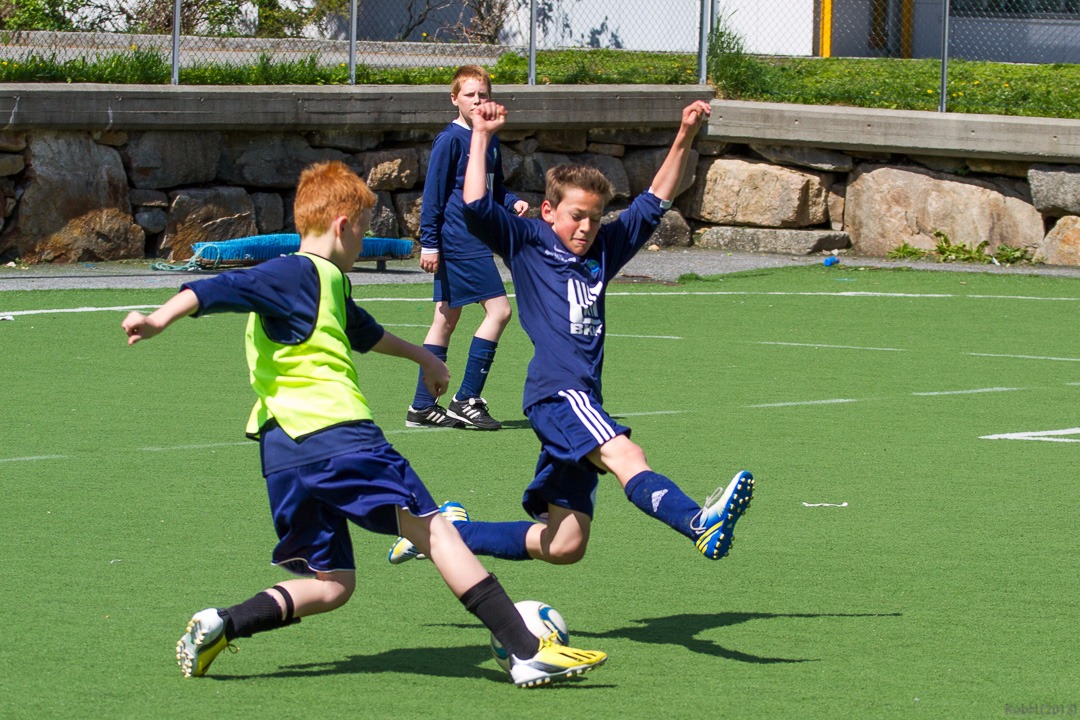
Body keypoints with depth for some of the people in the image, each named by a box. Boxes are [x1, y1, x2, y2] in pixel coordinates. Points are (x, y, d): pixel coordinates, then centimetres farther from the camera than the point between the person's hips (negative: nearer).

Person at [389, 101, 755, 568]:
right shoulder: (526, 243, 7)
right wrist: (481, 137, -6)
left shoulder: (602, 251, 23)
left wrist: (683, 140, 17)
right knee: (624, 456, -33)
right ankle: (701, 524, -58)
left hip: (583, 399, 8)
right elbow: (476, 208, -6)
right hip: (555, 392, -8)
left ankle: (450, 530, 20)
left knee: (565, 545, 6)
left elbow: (653, 203, 24)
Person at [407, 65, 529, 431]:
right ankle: (466, 400, -8)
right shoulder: (450, 140, -10)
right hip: (459, 243, -9)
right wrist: (429, 242, -13)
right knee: (498, 309, -12)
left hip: (476, 241, 9)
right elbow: (433, 194, -11)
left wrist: (513, 202, 4)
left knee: (446, 319, 11)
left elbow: (495, 189, 24)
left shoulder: (489, 140, 14)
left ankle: (422, 407, 15)